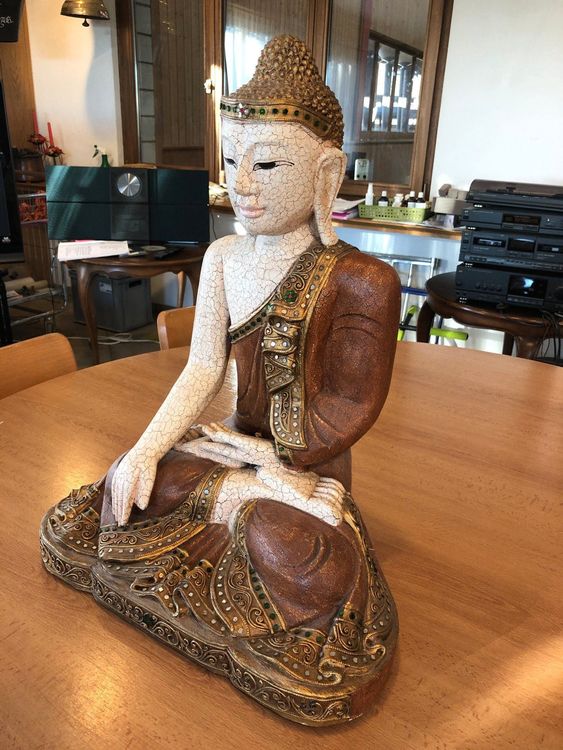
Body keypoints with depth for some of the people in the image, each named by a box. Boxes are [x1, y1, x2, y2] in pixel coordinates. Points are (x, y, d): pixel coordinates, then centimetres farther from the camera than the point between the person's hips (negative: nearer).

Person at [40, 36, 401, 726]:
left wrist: (264, 461, -11)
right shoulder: (222, 260, -2)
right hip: (238, 447, 5)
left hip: (307, 468, -4)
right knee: (72, 528, -3)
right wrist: (146, 449, -12)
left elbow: (350, 414, -16)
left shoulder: (360, 282, -19)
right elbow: (202, 370, -1)